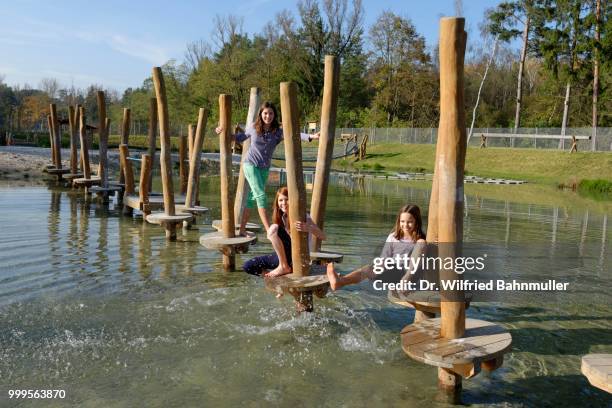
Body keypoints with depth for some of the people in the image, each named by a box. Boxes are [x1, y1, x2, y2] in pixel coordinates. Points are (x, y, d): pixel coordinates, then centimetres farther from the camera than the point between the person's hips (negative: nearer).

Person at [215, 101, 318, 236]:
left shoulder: (277, 131, -4)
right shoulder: (253, 128, -2)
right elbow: (240, 138, 16)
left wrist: (311, 137, -35)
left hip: (265, 169, 3)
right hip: (251, 165, -3)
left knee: (252, 198, 9)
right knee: (261, 195, -14)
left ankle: (242, 230, 19)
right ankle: (269, 230, -19)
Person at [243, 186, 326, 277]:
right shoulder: (282, 217, 8)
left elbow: (323, 237, -24)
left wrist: (308, 228, -42)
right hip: (282, 256, 7)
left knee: (274, 228, -24)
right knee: (247, 267, -3)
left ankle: (283, 267, -16)